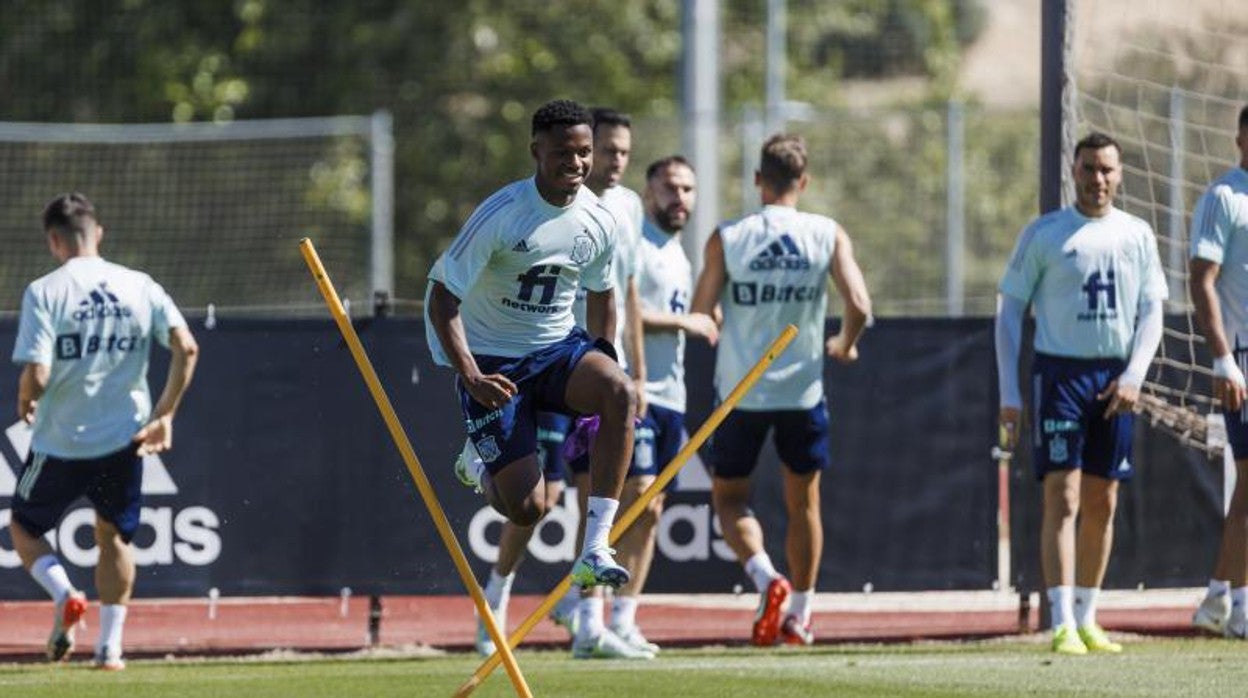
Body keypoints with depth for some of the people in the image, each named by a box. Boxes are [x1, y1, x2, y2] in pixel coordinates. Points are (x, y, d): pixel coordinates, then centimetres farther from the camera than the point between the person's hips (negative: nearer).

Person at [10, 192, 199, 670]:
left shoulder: (44, 292, -12)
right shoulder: (139, 286, 0)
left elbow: (36, 376, -19)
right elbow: (186, 348, -8)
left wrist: (24, 405, 4)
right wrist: (164, 415, 0)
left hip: (60, 441, -3)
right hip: (124, 438, 3)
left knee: (24, 528, 18)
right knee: (114, 536, 21)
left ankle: (64, 595, -9)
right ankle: (110, 646, 15)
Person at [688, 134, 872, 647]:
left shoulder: (726, 239, -6)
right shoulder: (828, 236, -5)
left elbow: (699, 316, -6)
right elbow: (859, 306, -13)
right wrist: (845, 345, 9)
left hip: (741, 389, -1)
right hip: (803, 388, 1)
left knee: (729, 497, 12)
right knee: (803, 502, 17)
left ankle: (765, 576, -14)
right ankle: (800, 615, 20)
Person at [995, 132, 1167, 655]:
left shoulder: (1137, 235, 9)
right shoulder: (1044, 234, 0)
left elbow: (1151, 311, 8)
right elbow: (1009, 311, 1)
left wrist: (1133, 376, -8)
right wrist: (1008, 394, -5)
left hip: (1115, 380, 4)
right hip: (1060, 371, -4)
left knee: (1102, 503, 8)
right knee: (1063, 497, -13)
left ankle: (1087, 618, 19)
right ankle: (1062, 625, -18)